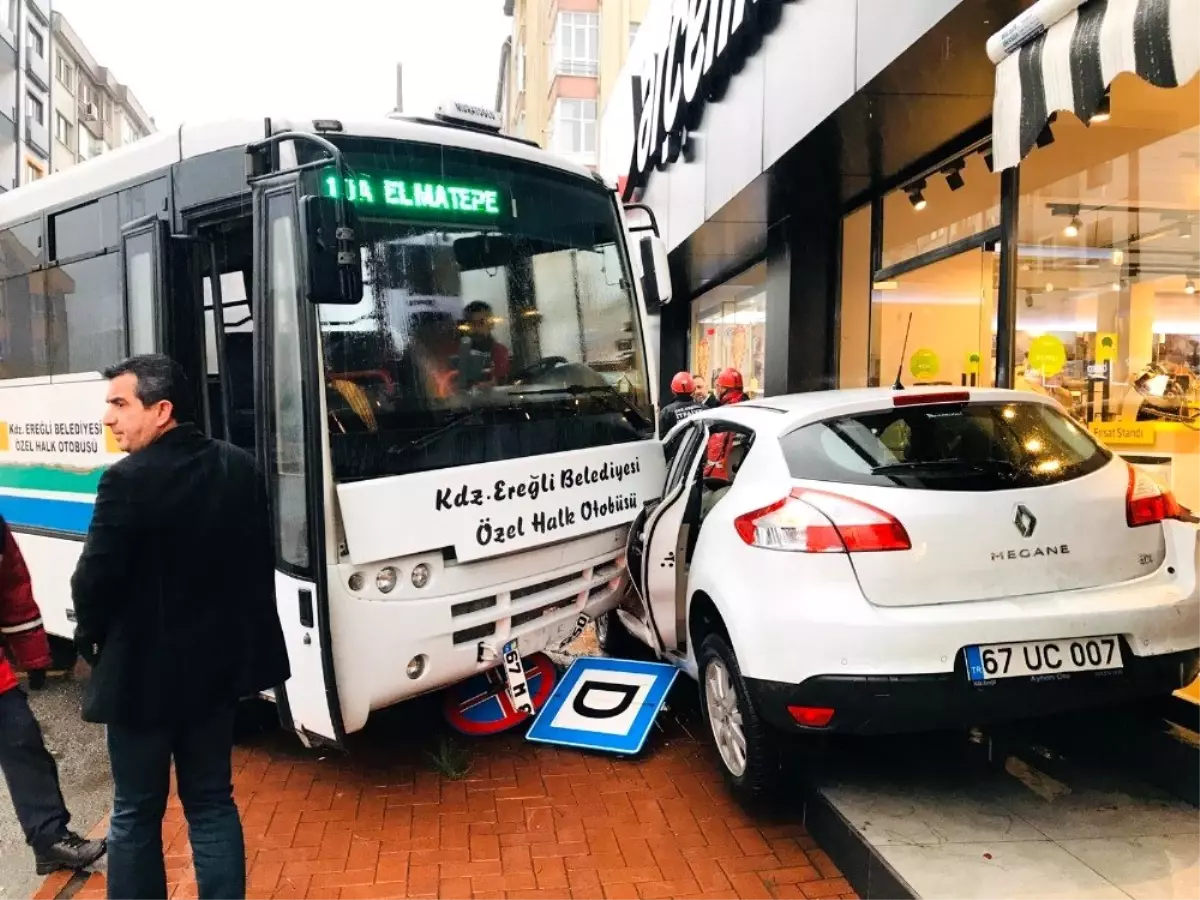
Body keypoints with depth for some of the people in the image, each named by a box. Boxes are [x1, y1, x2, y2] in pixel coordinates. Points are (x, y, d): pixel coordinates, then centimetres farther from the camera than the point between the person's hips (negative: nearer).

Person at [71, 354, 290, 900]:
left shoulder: (128, 480, -20)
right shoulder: (240, 467, -1)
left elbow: (95, 579, -15)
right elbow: (259, 560, 5)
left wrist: (90, 636, 5)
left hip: (143, 671, -5)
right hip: (216, 662, 6)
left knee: (135, 814, 11)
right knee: (212, 802, 16)